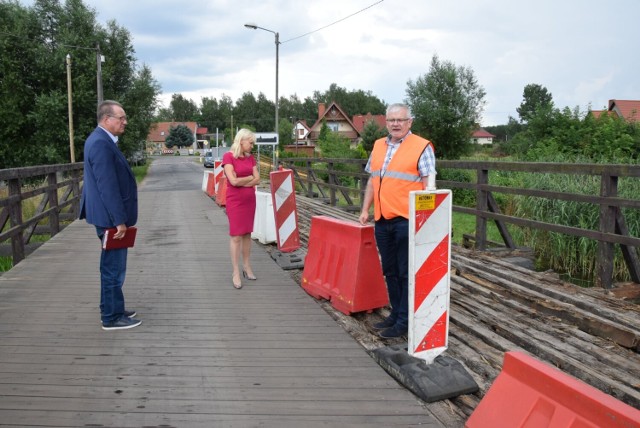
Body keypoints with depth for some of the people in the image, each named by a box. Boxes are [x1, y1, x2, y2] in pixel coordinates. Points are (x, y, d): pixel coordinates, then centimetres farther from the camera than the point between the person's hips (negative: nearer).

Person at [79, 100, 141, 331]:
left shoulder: (103, 140, 13)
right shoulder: (100, 143, -20)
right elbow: (107, 186, -24)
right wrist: (119, 220, -22)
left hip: (111, 216, 11)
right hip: (110, 217, -11)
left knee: (112, 267, 18)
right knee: (113, 268, 0)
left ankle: (112, 310, 30)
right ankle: (112, 317, 11)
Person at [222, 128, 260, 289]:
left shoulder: (250, 158, 7)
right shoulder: (228, 157, -11)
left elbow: (257, 180, 0)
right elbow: (233, 181, -19)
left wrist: (242, 182, -13)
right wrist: (250, 177, -5)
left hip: (250, 199, 6)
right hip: (235, 201, -6)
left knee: (247, 233, 10)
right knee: (236, 235, -3)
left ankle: (247, 267, 20)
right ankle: (236, 273, 3)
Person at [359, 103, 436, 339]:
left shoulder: (421, 147, -5)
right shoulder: (378, 146, 15)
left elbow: (428, 186, -9)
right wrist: (365, 210, 15)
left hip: (407, 220, -6)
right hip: (382, 221, 7)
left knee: (406, 273, 1)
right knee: (390, 271, 15)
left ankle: (405, 321, 11)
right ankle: (396, 313, 29)